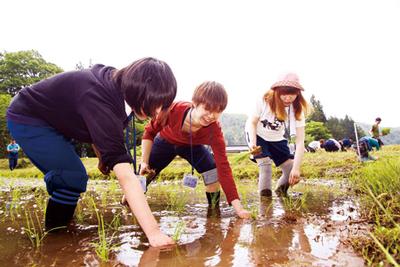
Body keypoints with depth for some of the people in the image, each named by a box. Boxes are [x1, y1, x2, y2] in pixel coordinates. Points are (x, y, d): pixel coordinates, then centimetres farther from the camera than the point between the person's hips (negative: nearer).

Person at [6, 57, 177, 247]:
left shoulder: (119, 88, -14)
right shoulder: (99, 99, -41)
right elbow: (125, 175, -47)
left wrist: (103, 157, -2)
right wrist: (153, 232, -46)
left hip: (51, 119, 9)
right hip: (26, 119, -9)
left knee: (61, 175, 20)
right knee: (73, 177, -19)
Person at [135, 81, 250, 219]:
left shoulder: (215, 130, -37)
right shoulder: (174, 110, -40)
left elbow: (223, 166, -37)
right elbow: (149, 132, -19)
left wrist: (238, 206, -42)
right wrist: (144, 161, -19)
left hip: (193, 146, 0)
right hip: (165, 142, 0)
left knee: (214, 173, -20)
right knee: (143, 174, -3)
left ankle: (214, 208, 3)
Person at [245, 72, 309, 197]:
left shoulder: (297, 109, -22)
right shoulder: (264, 101, -29)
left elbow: (300, 141, -24)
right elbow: (251, 122, -15)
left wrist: (296, 167, -30)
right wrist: (253, 142, -32)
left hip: (276, 139, 3)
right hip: (257, 135, -2)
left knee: (293, 172, -5)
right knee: (265, 164, -24)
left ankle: (281, 190, 27)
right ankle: (265, 196, -3)